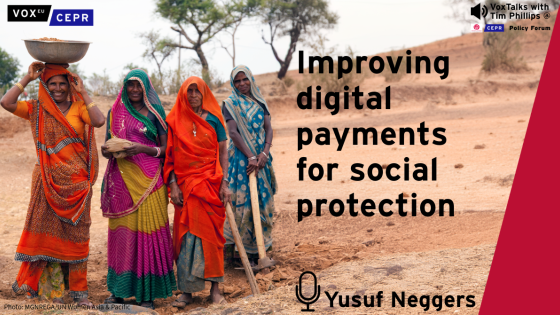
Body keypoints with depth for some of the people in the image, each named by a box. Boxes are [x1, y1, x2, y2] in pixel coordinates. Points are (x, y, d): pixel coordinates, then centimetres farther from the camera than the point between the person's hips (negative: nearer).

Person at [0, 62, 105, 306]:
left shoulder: (78, 107, 5)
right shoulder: (36, 109, 6)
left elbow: (99, 121, -13)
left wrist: (83, 94, -8)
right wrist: (27, 79, -5)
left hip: (76, 180, 0)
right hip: (48, 180, 0)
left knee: (76, 232, 3)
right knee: (47, 230, 1)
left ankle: (78, 291, 9)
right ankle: (51, 288, 10)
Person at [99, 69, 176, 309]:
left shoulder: (154, 113, 5)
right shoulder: (115, 113, 13)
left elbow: (165, 149, 2)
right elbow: (108, 144, 15)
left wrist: (142, 148, -15)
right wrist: (107, 151, -9)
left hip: (148, 179, -2)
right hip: (121, 179, 2)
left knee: (148, 230, -4)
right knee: (122, 231, 3)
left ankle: (147, 292, 2)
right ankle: (119, 289, 11)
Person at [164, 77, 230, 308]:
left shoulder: (213, 119, 4)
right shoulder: (175, 122, 4)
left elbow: (223, 153, 3)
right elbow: (170, 156, 4)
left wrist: (224, 183, -5)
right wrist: (173, 185, -5)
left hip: (211, 184, 0)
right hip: (186, 185, 0)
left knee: (211, 233, 1)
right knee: (186, 235, 0)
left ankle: (215, 287, 8)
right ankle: (187, 290, 5)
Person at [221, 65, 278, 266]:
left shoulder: (260, 102, 12)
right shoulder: (230, 104, -1)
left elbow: (268, 129, 5)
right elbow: (233, 132, -11)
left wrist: (264, 153, -13)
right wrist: (250, 157, -20)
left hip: (261, 157, 5)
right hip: (241, 157, -5)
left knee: (263, 198, 8)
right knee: (242, 201, -5)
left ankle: (260, 245, 18)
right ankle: (243, 249, 0)